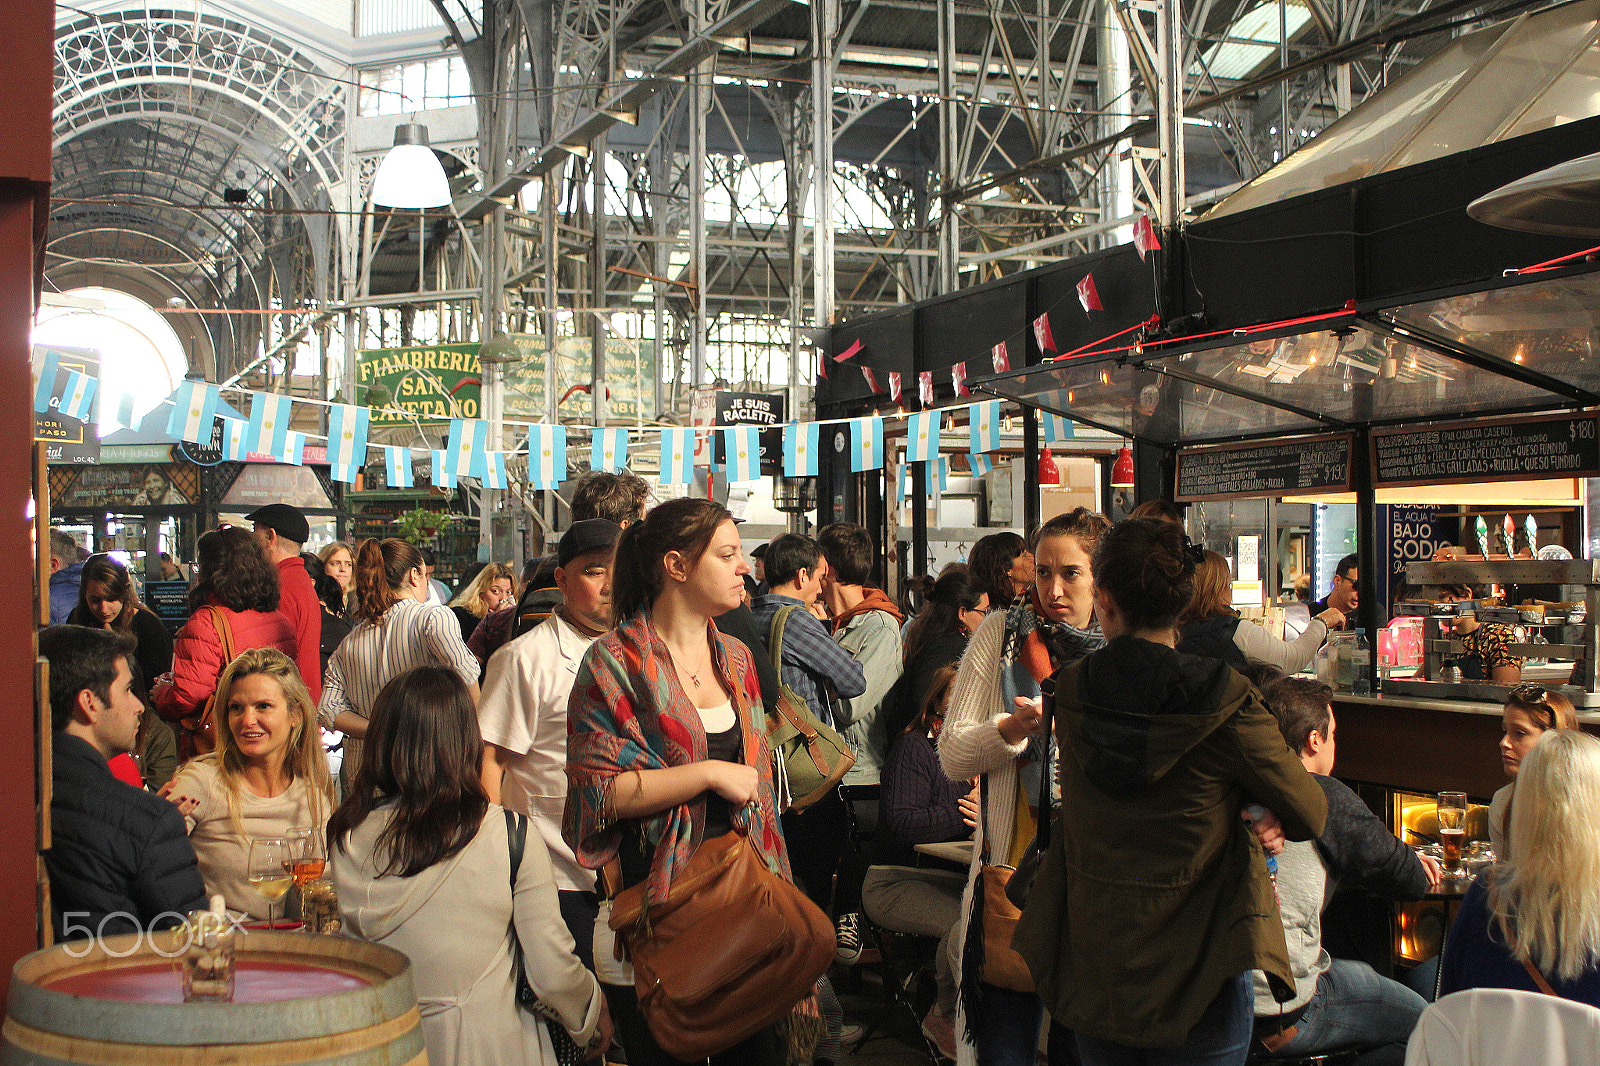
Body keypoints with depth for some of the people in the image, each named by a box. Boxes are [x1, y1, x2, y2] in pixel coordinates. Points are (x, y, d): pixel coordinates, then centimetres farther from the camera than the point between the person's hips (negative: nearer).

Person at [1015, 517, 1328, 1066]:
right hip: (1194, 970, -3)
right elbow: (1310, 816, -7)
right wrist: (1273, 820, 15)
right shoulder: (1227, 702, -18)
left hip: (1092, 970, 3)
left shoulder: (1070, 689, -7)